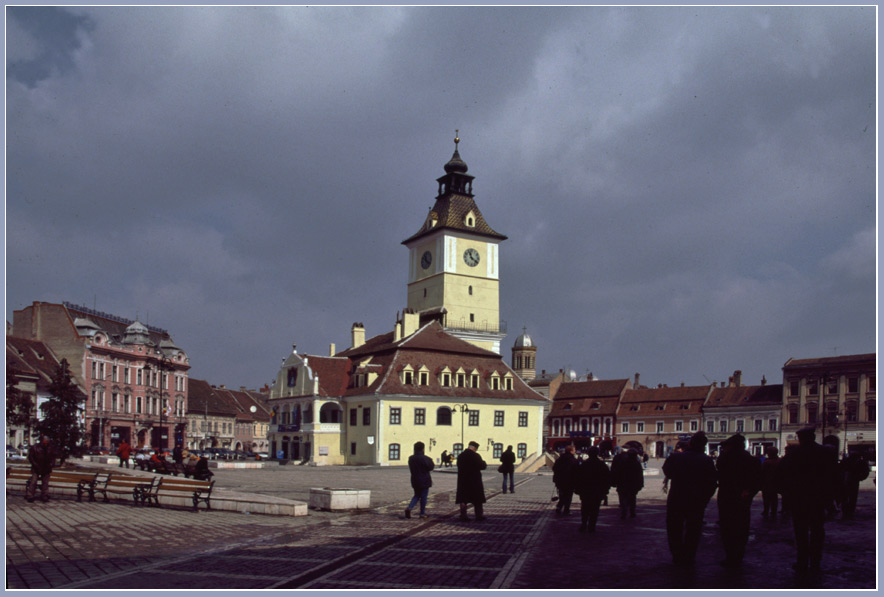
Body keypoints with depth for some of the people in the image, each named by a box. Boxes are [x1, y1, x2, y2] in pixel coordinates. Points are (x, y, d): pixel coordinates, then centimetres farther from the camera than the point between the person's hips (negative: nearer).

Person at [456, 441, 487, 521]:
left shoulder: (460, 456, 4)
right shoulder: (475, 456, -14)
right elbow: (482, 466, -10)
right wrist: (484, 463, 10)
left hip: (462, 480, 4)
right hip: (474, 481, -4)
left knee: (463, 499, 8)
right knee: (477, 499, 8)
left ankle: (463, 515, 5)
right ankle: (479, 515, 12)